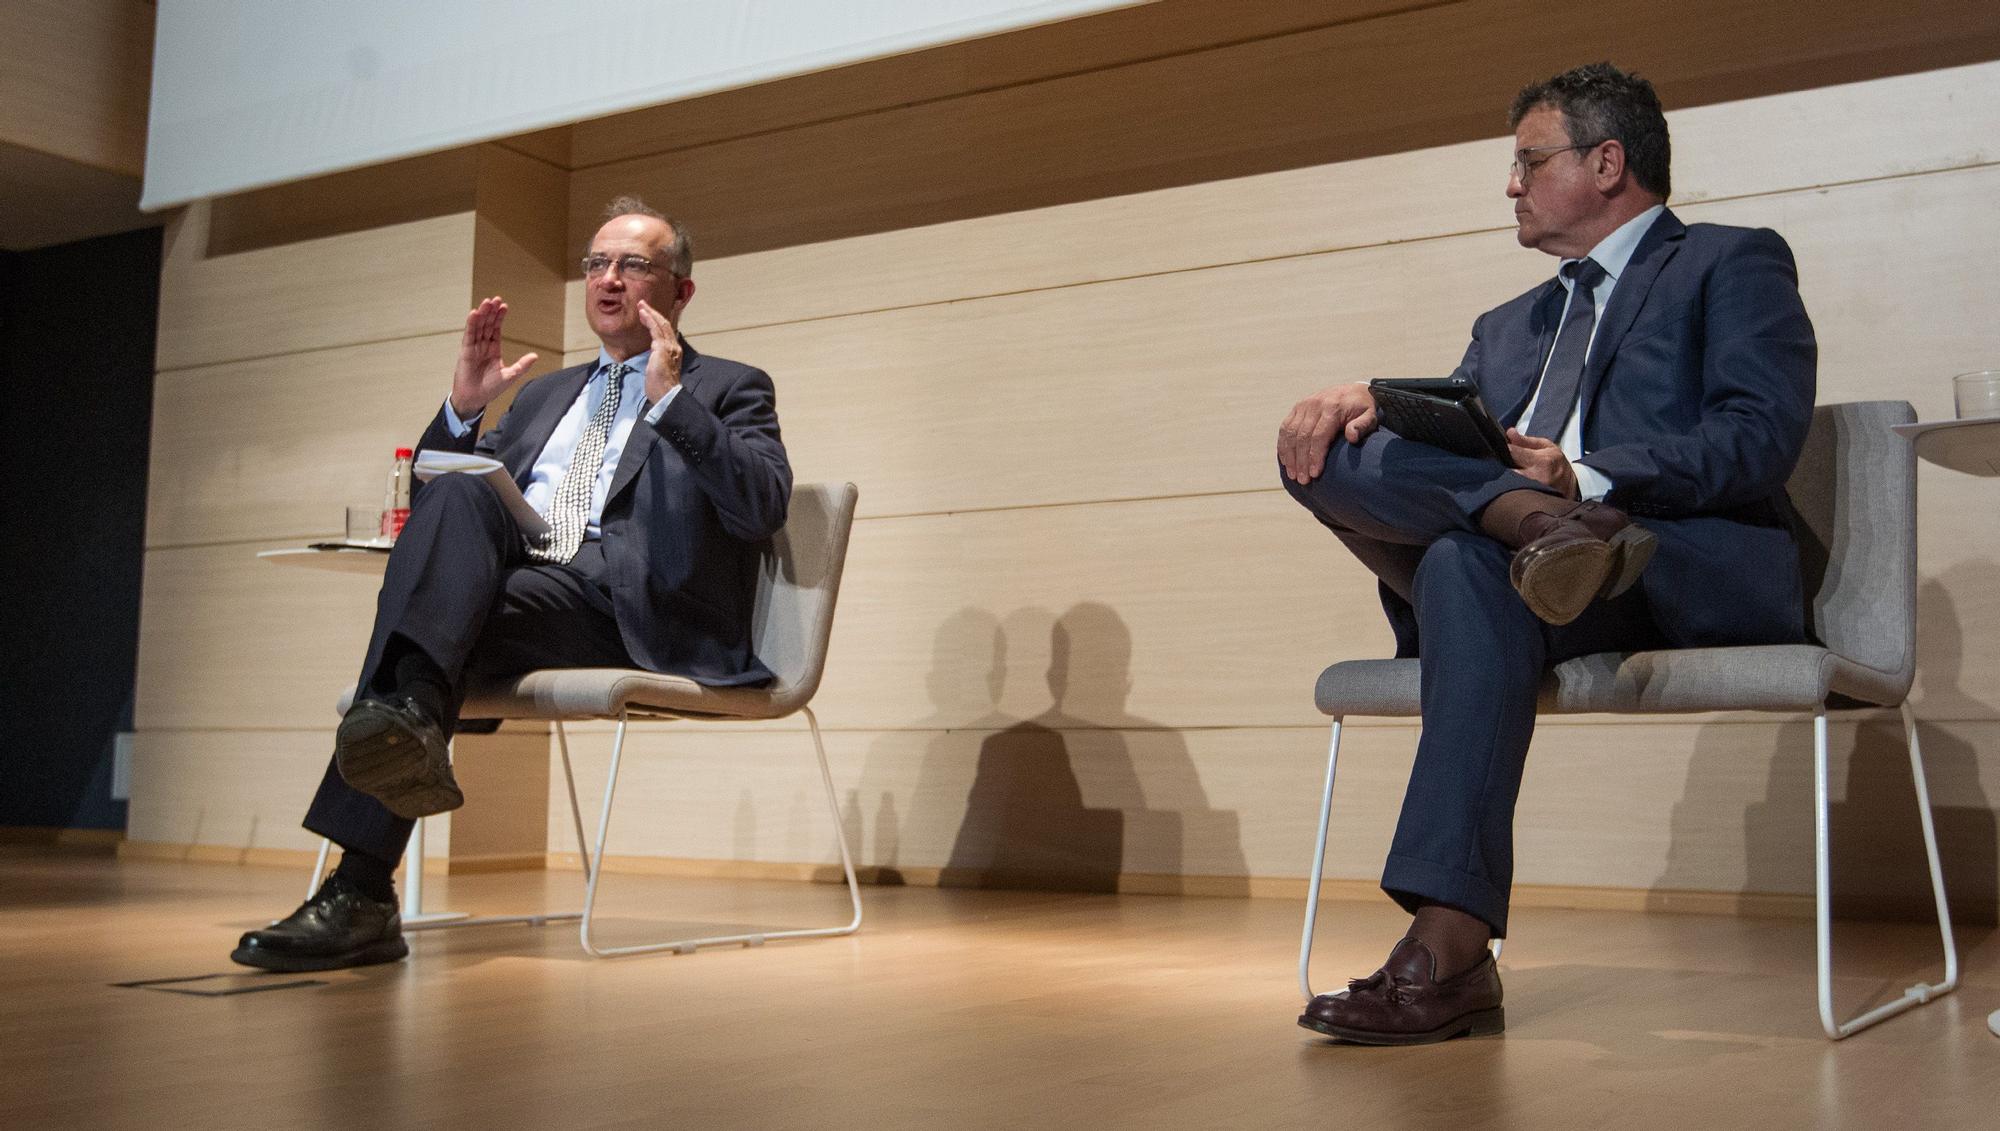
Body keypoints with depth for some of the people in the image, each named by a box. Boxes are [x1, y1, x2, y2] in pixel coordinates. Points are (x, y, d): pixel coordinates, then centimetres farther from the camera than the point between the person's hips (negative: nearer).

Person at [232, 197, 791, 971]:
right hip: (516, 583, 5)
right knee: (455, 496, -26)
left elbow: (764, 508, -5)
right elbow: (425, 507, 27)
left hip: (632, 614, -4)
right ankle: (410, 717, -46)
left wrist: (670, 397, -10)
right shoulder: (545, 394, 32)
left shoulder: (730, 389, 16)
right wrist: (463, 407, 11)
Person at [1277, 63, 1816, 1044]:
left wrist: (1587, 477, -20)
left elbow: (1761, 438, -5)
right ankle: (1536, 525, -36)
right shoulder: (1508, 327, 33)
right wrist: (1365, 407, -8)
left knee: (1469, 564, -37)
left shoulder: (1732, 262, 12)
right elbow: (1439, 432, 17)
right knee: (1327, 450, -14)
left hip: (1698, 574, -6)